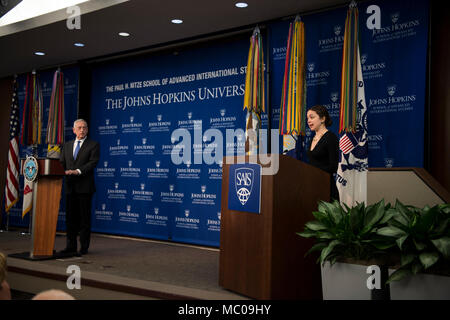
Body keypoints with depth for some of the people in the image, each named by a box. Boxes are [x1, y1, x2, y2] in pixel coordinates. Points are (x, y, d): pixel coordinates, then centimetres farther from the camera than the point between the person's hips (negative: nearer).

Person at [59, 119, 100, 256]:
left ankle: (84, 248, 6)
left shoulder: (93, 145, 1)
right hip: (70, 186, 5)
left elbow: (93, 162, -11)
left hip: (84, 187, -5)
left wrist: (78, 171, -23)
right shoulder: (67, 145, 17)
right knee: (70, 217, 8)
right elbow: (61, 162, 14)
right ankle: (71, 246, 16)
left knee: (84, 218, 0)